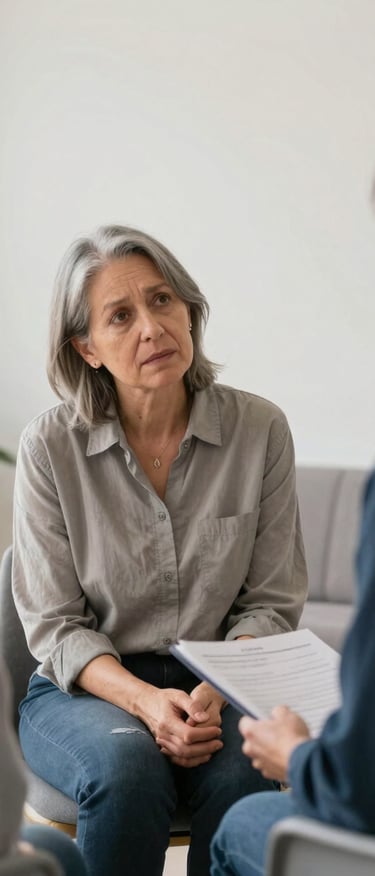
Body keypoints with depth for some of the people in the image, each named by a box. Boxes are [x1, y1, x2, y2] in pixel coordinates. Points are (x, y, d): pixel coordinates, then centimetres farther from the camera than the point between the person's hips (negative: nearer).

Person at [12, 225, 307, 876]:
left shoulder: (259, 430, -4)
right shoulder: (50, 447, -7)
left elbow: (270, 603, 1)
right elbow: (54, 624, -4)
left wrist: (215, 694, -18)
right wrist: (146, 701, -21)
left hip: (221, 687, 1)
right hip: (85, 690, -1)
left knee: (248, 774, -31)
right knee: (127, 770, -34)